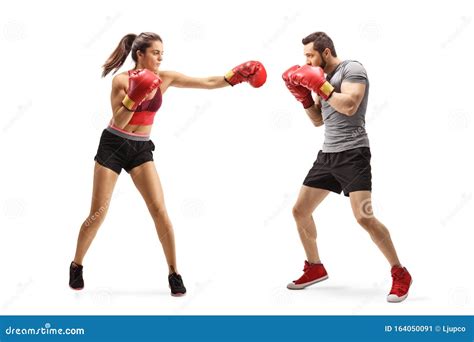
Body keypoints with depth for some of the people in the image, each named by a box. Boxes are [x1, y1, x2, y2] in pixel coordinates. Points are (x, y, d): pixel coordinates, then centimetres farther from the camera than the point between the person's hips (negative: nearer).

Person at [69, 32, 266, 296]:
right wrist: (134, 98, -31)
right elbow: (118, 122, -18)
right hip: (113, 146, -3)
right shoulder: (122, 80, -13)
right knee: (99, 213, -1)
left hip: (141, 149, 3)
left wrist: (236, 75, -17)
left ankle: (174, 273, 2)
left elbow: (208, 83, -6)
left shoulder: (165, 78, -3)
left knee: (159, 210, -8)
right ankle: (76, 266, 20)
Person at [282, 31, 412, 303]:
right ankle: (315, 268, 25)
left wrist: (320, 85, -16)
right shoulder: (324, 77, 17)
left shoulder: (352, 69, -8)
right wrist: (303, 95, 8)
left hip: (353, 153, -9)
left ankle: (400, 275, -5)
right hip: (328, 154, 9)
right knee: (300, 211, 8)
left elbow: (350, 106, -23)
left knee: (364, 217, -20)